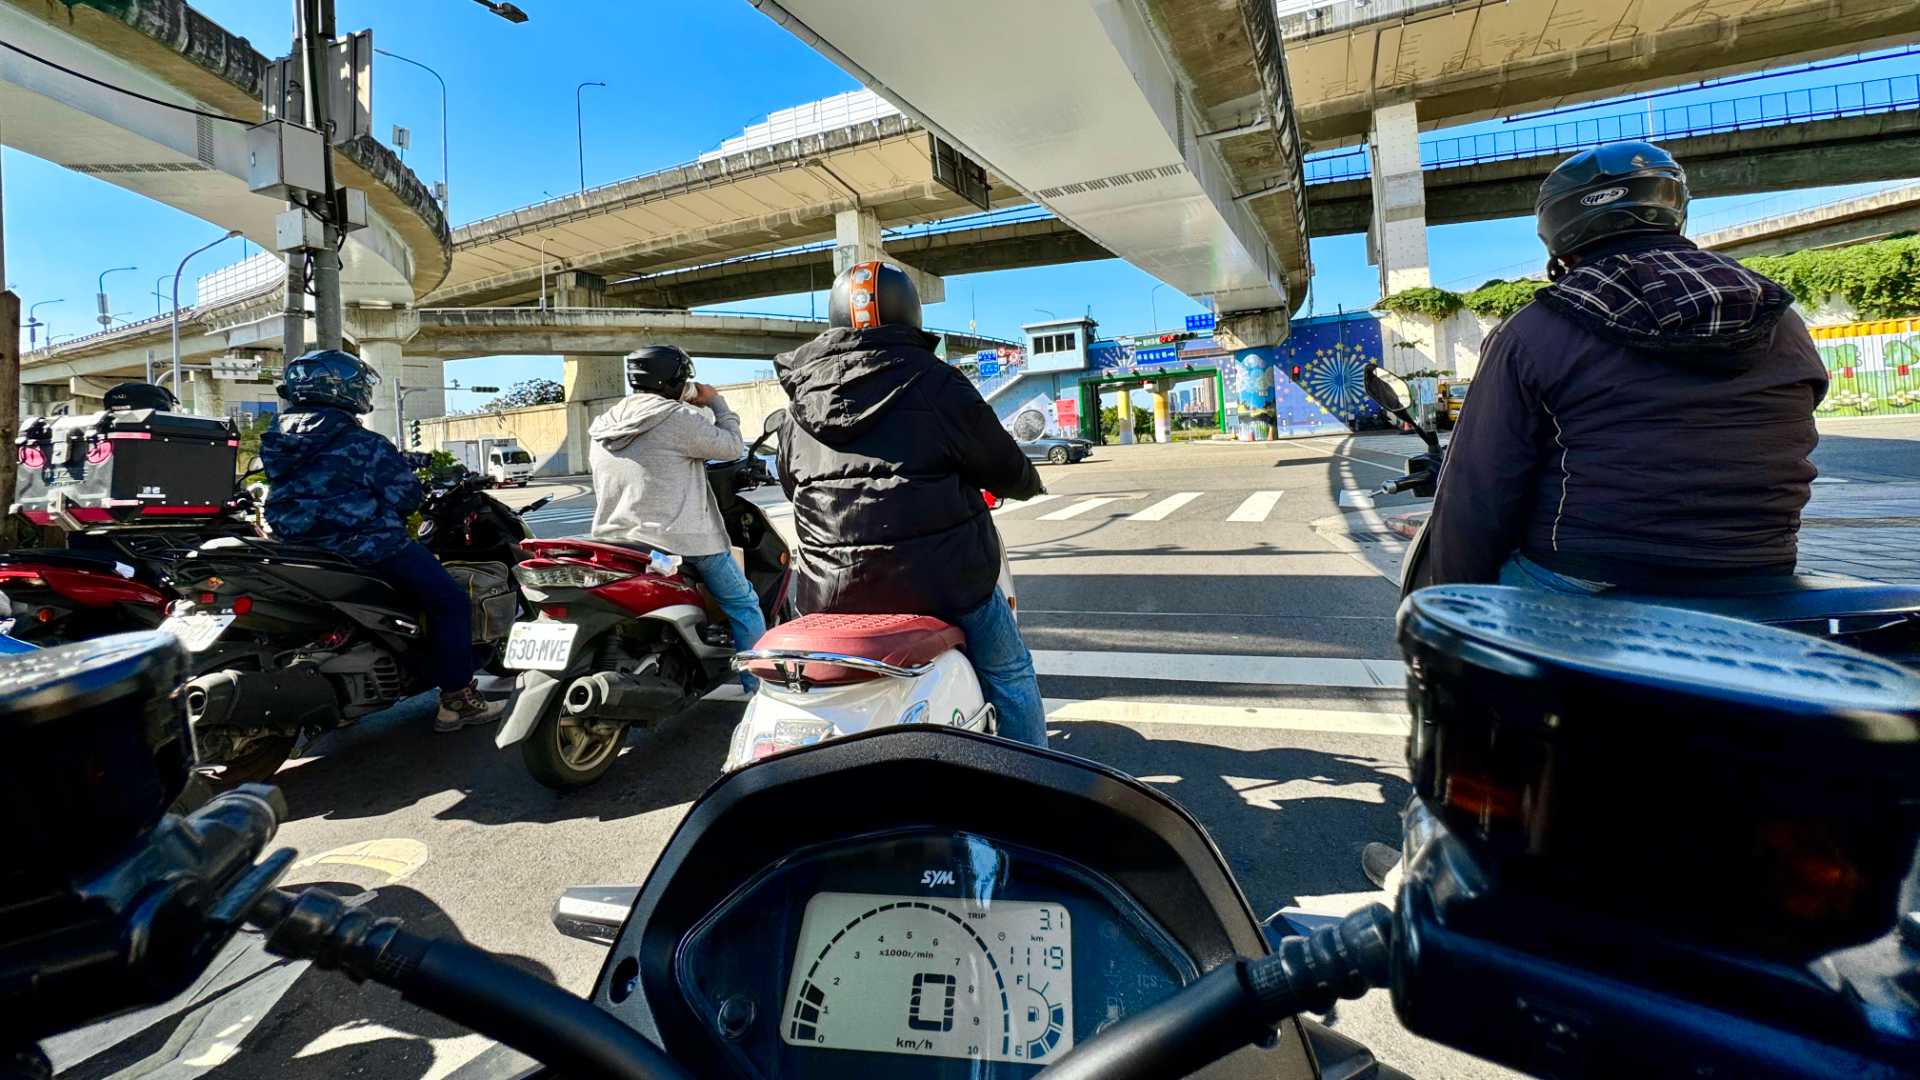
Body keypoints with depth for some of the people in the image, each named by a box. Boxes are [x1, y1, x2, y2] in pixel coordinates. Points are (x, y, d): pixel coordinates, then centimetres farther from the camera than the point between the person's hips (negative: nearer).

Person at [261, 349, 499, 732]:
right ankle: (456, 700, -7)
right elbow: (406, 495, -13)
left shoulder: (277, 437, 12)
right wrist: (402, 465, 9)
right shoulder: (361, 443, -13)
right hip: (365, 546, -9)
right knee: (449, 600, -5)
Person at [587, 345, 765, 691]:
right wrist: (717, 402, 9)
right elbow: (731, 447, -3)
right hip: (680, 542, -7)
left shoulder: (600, 429, 14)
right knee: (743, 604, 6)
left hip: (613, 542, 7)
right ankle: (757, 686, 8)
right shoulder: (677, 417, -9)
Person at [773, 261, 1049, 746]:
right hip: (939, 579, -4)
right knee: (1008, 671, 18)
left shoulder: (800, 401, 8)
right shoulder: (934, 382, -5)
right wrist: (1026, 482, 25)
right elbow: (1004, 466, 1)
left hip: (831, 591, 4)